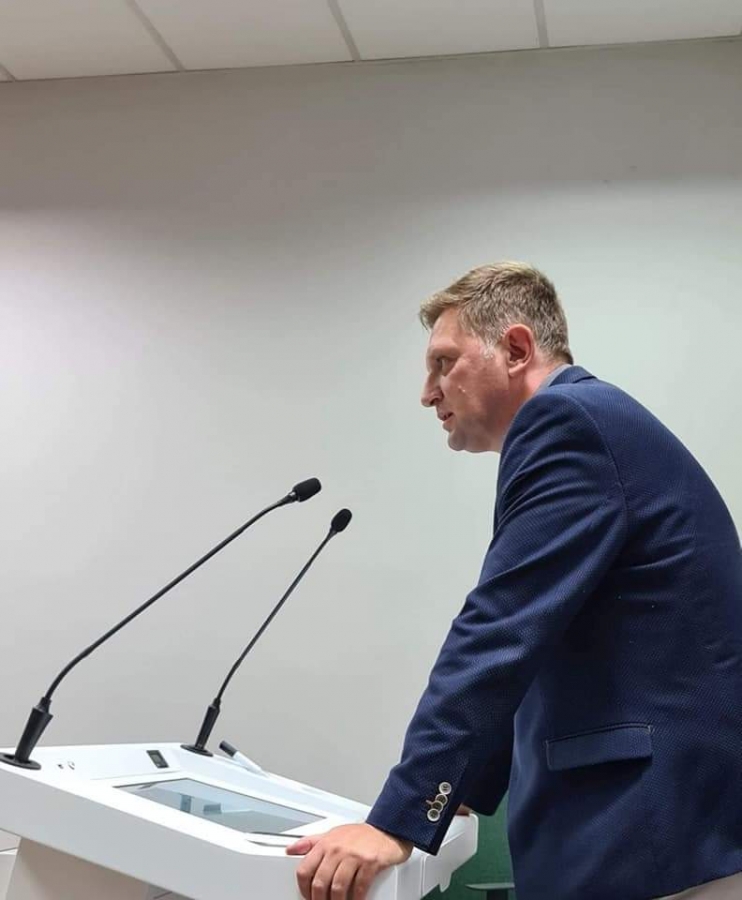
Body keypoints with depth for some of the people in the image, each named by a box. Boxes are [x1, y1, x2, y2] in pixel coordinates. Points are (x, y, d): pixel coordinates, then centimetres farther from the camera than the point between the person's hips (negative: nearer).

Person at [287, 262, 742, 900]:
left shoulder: (565, 421, -12)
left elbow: (503, 634, -20)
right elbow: (543, 658, 22)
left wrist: (398, 822, -19)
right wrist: (455, 789, 24)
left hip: (653, 837, -10)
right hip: (650, 813, 10)